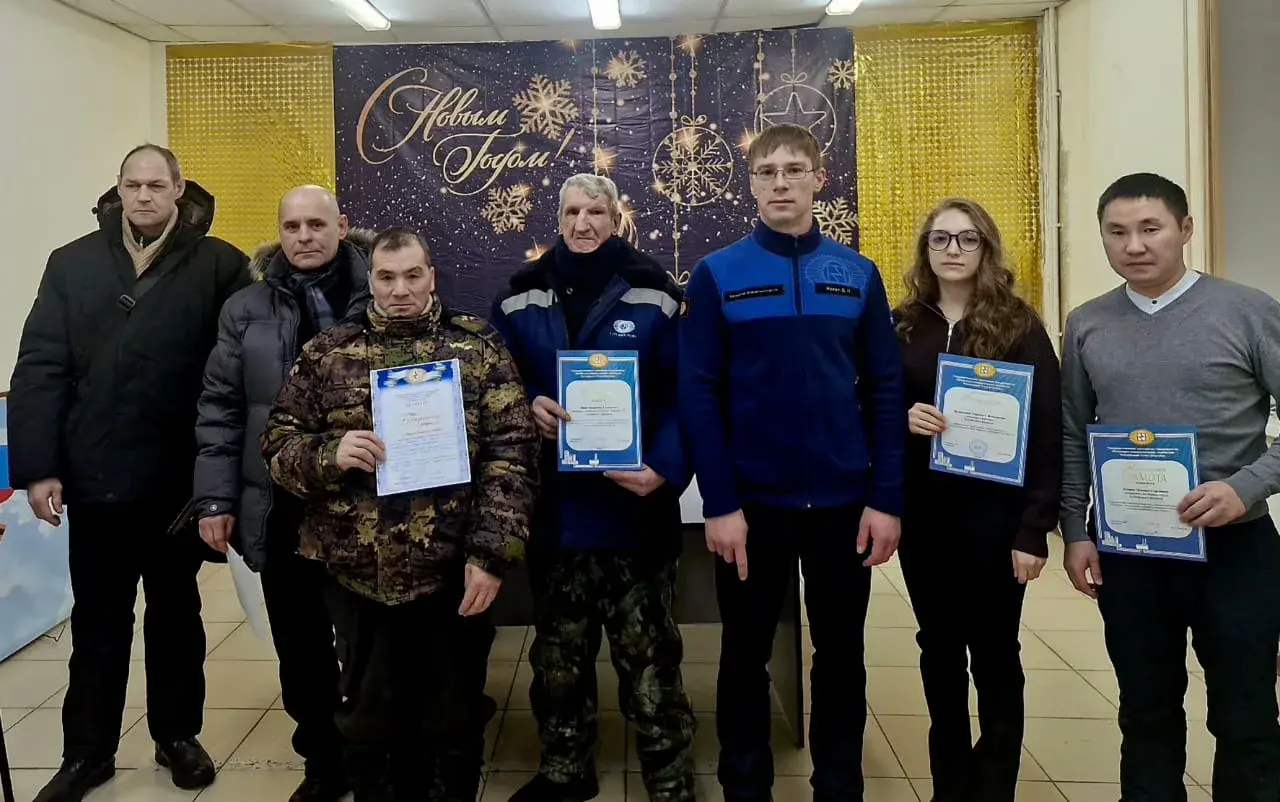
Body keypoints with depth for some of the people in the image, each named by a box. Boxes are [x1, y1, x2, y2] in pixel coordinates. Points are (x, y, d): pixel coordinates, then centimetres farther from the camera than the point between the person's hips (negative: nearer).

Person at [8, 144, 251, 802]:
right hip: (95, 478, 2)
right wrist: (37, 467, -7)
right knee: (97, 621, 14)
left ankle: (178, 735, 32)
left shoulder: (219, 265, -4)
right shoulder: (72, 264, 3)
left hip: (179, 479, -1)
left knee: (176, 613, 16)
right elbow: (39, 370, -1)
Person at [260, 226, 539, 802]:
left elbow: (511, 453, -4)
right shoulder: (326, 352, 6)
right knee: (368, 719, 16)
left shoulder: (479, 347, 1)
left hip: (451, 573, -1)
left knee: (451, 719, 13)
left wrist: (492, 553, -13)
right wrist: (329, 454, -15)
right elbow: (278, 443, 7)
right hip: (355, 575, 2)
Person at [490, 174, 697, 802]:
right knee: (559, 652, 16)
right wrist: (529, 404, -10)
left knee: (647, 655, 5)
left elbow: (684, 392, -4)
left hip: (635, 504, -3)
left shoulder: (651, 291, -2)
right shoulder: (522, 293, 7)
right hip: (554, 506, 3)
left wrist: (665, 468, -18)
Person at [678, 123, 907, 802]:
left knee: (841, 655, 14)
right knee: (745, 655, 12)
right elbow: (699, 395, -6)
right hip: (751, 501, -1)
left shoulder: (859, 274, 3)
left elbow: (885, 390, 2)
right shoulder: (716, 275, -2)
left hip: (844, 501, 2)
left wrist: (886, 498, -4)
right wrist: (719, 503, -12)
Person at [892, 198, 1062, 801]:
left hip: (993, 509, -3)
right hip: (923, 510, 3)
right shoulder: (902, 326, 5)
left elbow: (1047, 430, -7)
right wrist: (902, 417, -13)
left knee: (993, 651, 6)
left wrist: (1035, 527, -12)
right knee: (939, 647, 12)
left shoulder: (1019, 326, -4)